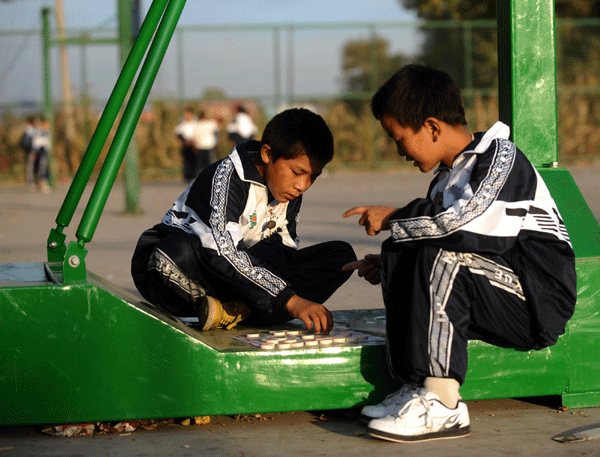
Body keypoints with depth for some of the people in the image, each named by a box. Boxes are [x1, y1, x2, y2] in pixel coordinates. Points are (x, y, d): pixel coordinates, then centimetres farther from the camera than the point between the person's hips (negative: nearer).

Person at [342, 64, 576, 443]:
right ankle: (417, 385, -14)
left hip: (540, 300, -8)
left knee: (443, 259, -29)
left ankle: (443, 405, -29)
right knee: (400, 252, -4)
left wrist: (392, 219, -14)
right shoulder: (445, 180, 15)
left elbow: (457, 220, -27)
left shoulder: (500, 156, -10)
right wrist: (385, 266, 7)